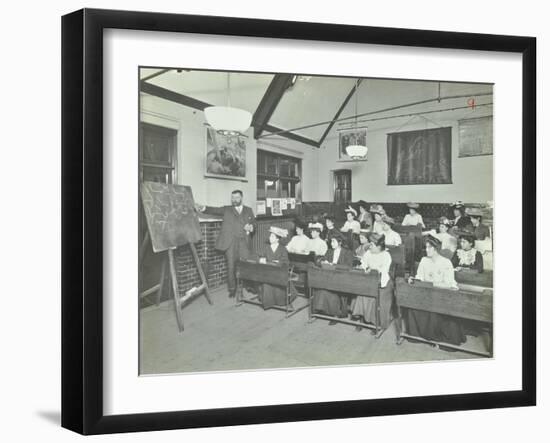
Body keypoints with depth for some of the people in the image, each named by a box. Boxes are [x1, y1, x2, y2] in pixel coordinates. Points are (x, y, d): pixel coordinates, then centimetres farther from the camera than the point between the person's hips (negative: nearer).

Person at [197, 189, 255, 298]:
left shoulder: (248, 210, 18)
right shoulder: (227, 210, 13)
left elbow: (254, 223, 17)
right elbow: (215, 210, -1)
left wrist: (251, 227, -6)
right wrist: (203, 208, -19)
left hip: (245, 242, 1)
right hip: (230, 242, -1)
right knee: (231, 266, -2)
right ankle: (232, 289, 11)